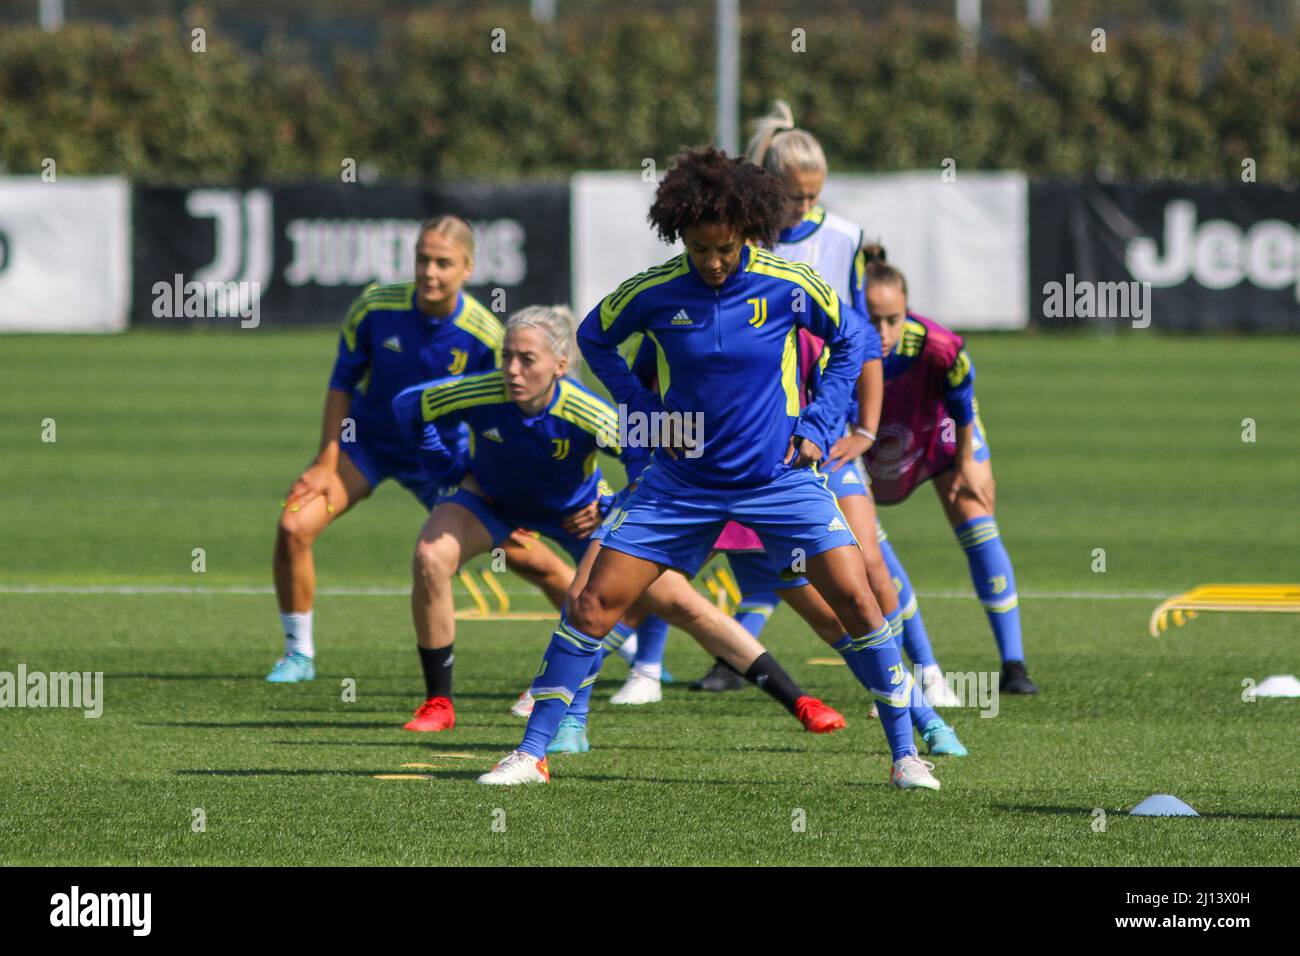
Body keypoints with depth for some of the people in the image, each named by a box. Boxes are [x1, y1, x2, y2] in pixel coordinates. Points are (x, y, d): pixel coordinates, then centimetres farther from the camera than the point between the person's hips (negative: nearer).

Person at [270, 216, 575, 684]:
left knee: (527, 557, -2)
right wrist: (327, 463, -9)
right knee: (293, 527, -20)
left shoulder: (485, 336, -23)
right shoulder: (375, 307, -21)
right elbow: (343, 383, -7)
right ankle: (298, 654, 1)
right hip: (366, 443, 1)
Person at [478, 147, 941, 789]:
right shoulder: (653, 292, -10)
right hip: (683, 481, 1)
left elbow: (851, 339, 6)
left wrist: (817, 426, -1)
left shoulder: (790, 287, -12)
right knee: (595, 602, -5)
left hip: (779, 474, -1)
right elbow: (594, 338, 10)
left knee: (856, 600, -12)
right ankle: (531, 752, 5)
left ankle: (905, 755, 0)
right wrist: (645, 411, 1)